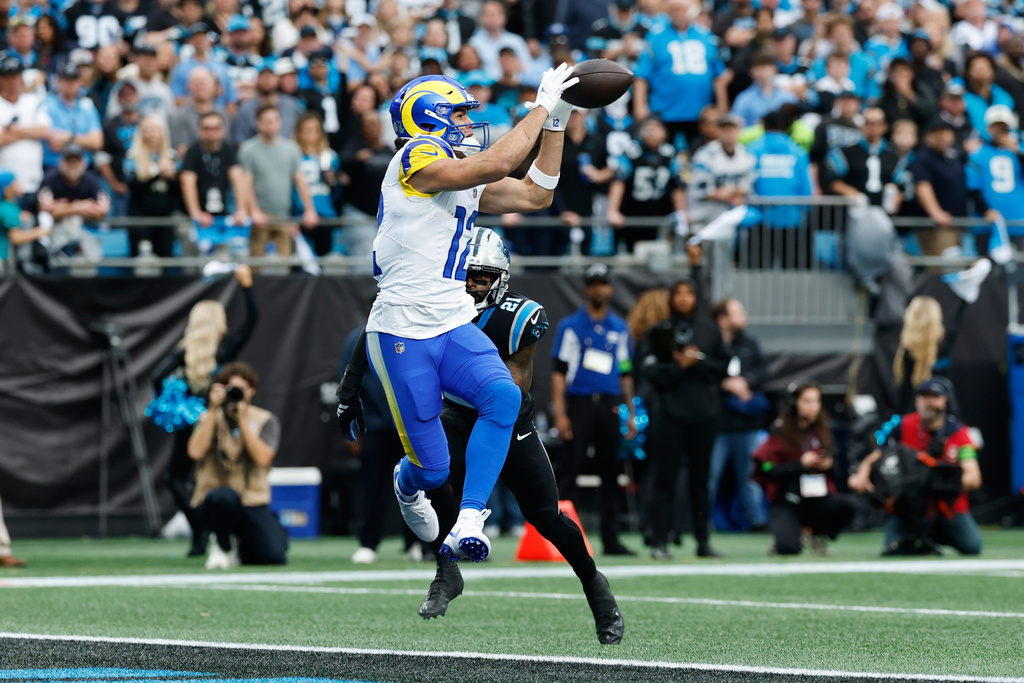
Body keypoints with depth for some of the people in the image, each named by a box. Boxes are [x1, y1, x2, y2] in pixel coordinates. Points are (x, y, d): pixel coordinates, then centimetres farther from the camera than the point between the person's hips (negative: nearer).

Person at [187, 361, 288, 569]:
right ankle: (222, 547, -7)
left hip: (253, 504, 2)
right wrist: (213, 411, -14)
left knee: (274, 556, -20)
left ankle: (241, 548, 18)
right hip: (213, 503, -2)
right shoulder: (210, 419, 4)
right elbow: (195, 452, -17)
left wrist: (243, 420, -16)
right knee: (226, 496, -40)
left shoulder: (266, 421, 4)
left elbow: (262, 458, -14)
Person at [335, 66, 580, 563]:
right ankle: (408, 485, 38)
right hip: (402, 336, -7)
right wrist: (542, 106, -16)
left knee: (503, 396, -25)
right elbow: (496, 165, -24)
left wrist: (556, 122, 15)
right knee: (433, 468, -3)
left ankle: (468, 524, -22)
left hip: (455, 330, 7)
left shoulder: (465, 176, 15)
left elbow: (534, 195, 20)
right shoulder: (417, 159, -11)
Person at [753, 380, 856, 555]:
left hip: (817, 499, 5)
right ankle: (781, 535, 12)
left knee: (845, 505, -28)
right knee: (789, 547, -29)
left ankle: (817, 534, 4)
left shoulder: (823, 430, 7)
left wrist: (829, 464, -6)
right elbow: (766, 470, -13)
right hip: (786, 503, -5)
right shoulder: (780, 433, -6)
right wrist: (801, 464, -19)